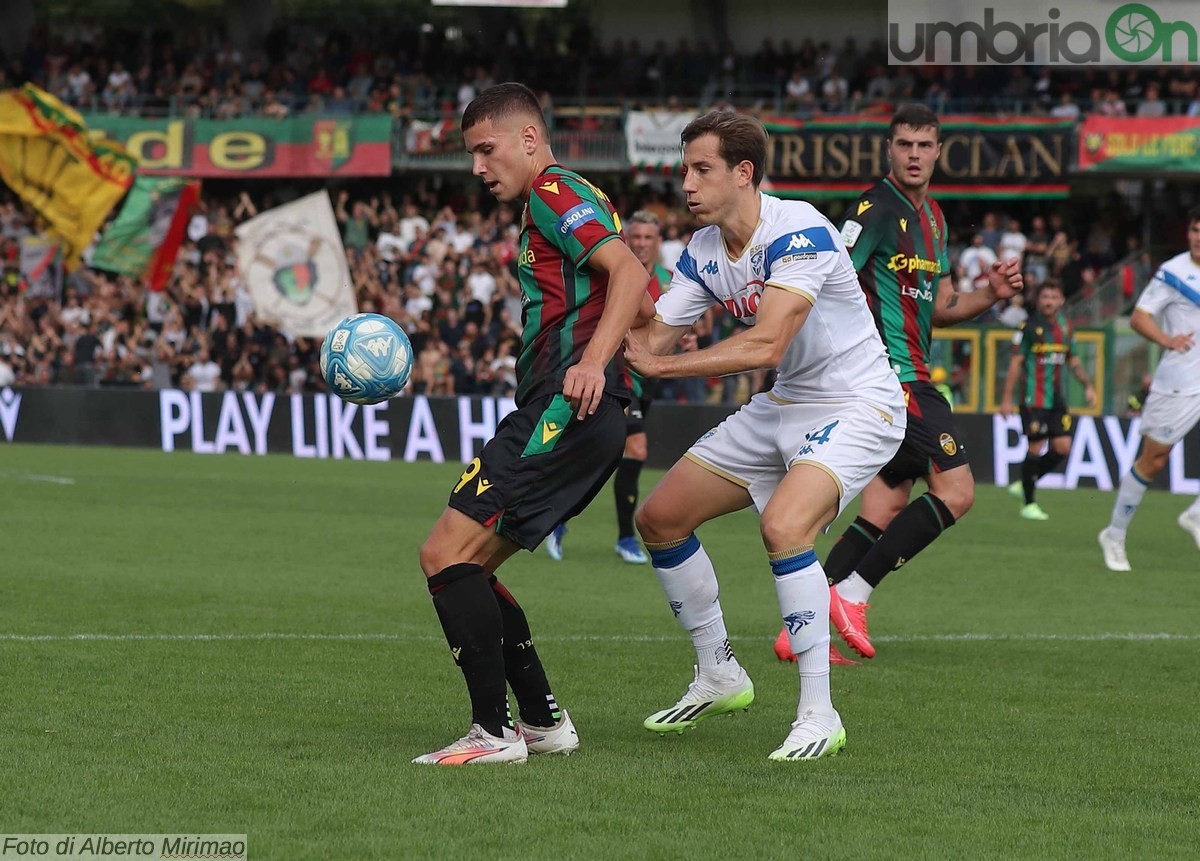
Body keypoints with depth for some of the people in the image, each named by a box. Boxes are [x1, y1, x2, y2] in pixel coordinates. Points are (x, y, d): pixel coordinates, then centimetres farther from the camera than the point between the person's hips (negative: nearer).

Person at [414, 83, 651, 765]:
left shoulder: (553, 192, -6)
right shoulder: (573, 201, 25)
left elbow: (629, 273, -20)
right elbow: (644, 301, 30)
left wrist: (592, 362, -31)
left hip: (562, 411, -11)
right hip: (562, 417, 11)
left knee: (447, 555, -14)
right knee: (461, 565, 13)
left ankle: (495, 731, -15)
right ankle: (544, 722, 13)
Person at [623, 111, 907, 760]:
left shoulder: (798, 232, -25)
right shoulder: (702, 252, 1)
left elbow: (765, 346, -33)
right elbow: (652, 337, 1)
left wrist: (658, 365, -31)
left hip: (857, 406, -9)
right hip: (782, 407, 9)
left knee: (783, 525, -33)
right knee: (659, 518, 7)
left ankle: (818, 714, -23)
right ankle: (718, 677, 24)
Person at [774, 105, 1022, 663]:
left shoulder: (932, 217, 18)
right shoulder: (877, 209, -11)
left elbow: (938, 307, 24)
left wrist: (991, 294, 8)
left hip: (909, 377, 10)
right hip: (893, 374, -10)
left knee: (886, 511, 7)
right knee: (956, 491, -14)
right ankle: (850, 594, -12)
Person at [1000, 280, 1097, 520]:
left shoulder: (1065, 327, 11)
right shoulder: (1029, 327, -7)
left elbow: (1073, 361, 21)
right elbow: (1015, 363, -6)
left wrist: (1088, 385, 9)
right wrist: (1007, 398, -9)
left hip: (1057, 399, 6)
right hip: (1034, 399, -6)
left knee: (1062, 448, 0)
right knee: (1036, 448, -6)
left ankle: (1024, 484, 18)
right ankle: (1029, 504, 5)